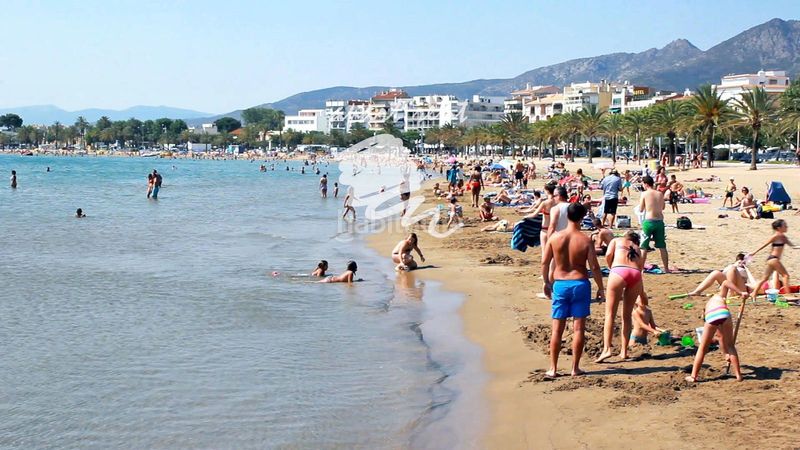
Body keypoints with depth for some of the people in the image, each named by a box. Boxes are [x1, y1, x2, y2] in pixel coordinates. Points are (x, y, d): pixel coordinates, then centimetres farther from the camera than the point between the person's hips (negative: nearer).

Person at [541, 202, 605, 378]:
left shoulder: (555, 237, -4)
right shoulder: (585, 240, -9)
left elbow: (545, 262, 1)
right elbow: (594, 267, -9)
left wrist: (546, 282, 15)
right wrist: (600, 287, 4)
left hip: (560, 284, 2)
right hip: (580, 284, -2)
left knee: (557, 329, 7)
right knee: (579, 328, 7)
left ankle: (553, 368, 10)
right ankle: (575, 368, 10)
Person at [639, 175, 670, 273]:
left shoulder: (644, 194, -6)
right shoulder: (660, 194, 5)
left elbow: (641, 209, -2)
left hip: (649, 221, -4)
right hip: (659, 221, 4)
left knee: (644, 246, 5)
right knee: (662, 247, 12)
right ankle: (666, 268, 16)